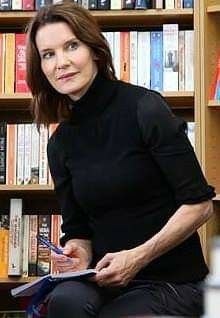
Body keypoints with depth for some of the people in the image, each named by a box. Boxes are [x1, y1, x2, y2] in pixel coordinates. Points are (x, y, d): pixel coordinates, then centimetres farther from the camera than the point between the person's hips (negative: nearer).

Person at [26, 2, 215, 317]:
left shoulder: (143, 108, -10)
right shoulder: (60, 144, 7)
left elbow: (199, 204, -11)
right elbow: (76, 228, 12)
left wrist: (137, 257, -18)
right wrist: (78, 253, -11)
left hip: (172, 281, -4)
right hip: (107, 279, 4)